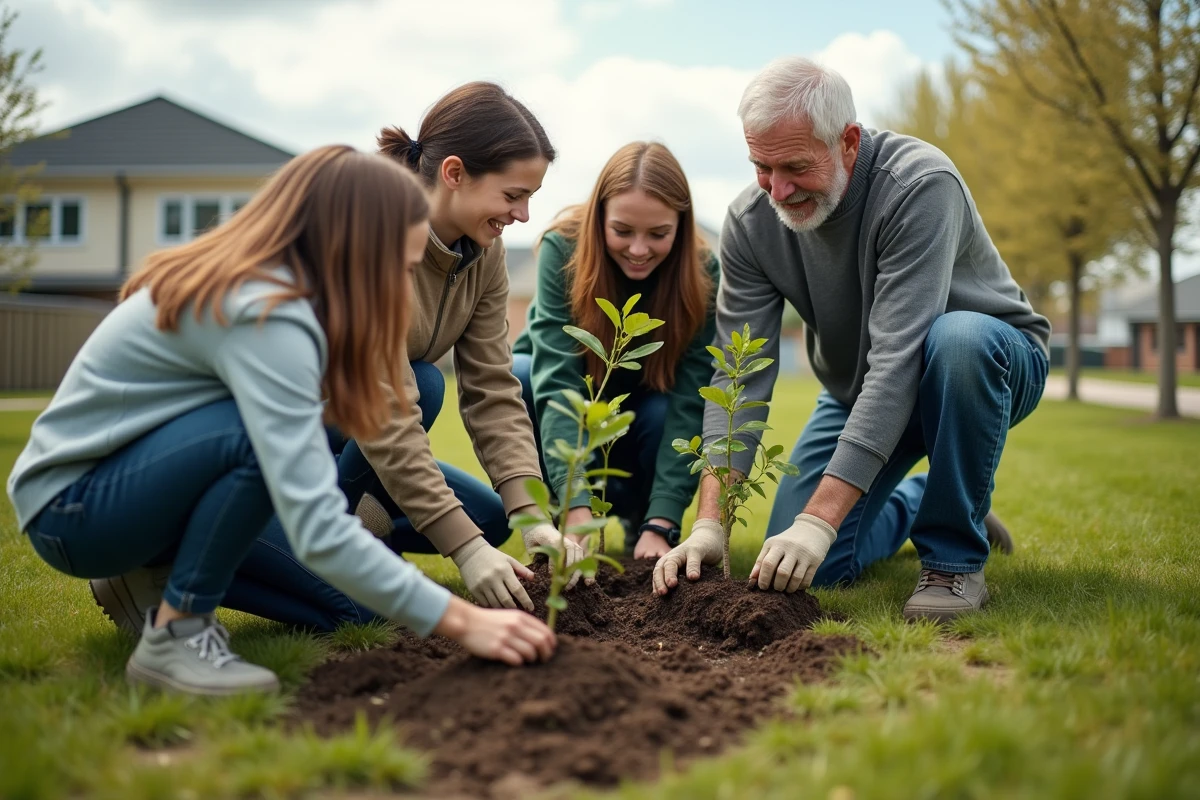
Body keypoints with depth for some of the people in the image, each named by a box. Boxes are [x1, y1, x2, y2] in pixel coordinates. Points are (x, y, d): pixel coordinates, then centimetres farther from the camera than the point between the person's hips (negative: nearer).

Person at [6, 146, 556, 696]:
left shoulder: (245, 281, -1)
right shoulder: (266, 318, -29)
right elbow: (318, 530, -35)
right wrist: (459, 621, -30)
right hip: (72, 507, -9)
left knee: (344, 598, 2)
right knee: (262, 432, -33)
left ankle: (150, 577, 15)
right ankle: (175, 634, -18)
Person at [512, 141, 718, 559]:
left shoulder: (703, 272, -25)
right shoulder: (563, 247, -29)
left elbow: (688, 403, -31)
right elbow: (556, 383, -38)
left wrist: (661, 524, -42)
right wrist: (578, 510, -49)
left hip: (642, 416, 1)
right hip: (570, 415, 0)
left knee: (662, 414, -34)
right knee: (517, 377, -32)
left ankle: (641, 520, -3)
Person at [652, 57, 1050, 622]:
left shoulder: (919, 184, -31)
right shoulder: (749, 222, -15)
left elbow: (897, 362, -38)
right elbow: (740, 376, -18)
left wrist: (821, 518, -43)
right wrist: (708, 524, -29)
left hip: (990, 363, -4)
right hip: (857, 391, 5)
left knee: (959, 338, -40)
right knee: (801, 567, -9)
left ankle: (955, 557, -19)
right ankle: (916, 501, 24)